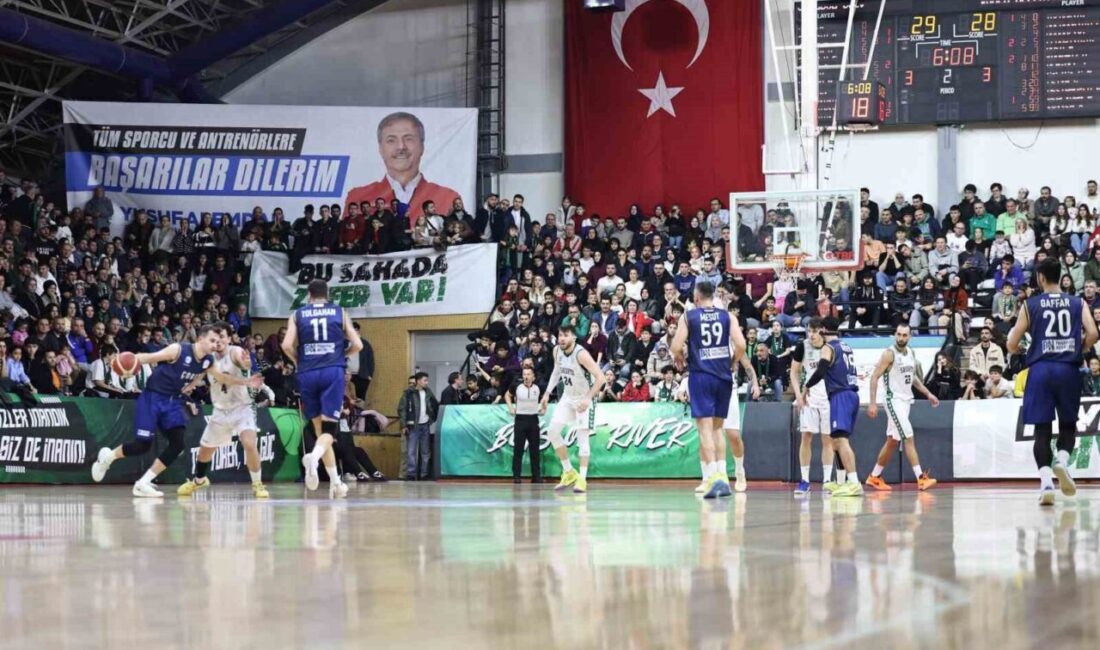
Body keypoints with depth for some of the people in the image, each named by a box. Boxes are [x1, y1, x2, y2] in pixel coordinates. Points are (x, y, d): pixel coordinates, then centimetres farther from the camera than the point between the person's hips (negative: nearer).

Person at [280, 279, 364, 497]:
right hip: (333, 372, -1)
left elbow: (287, 345, -3)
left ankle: (335, 482, 12)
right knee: (329, 428, -4)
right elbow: (357, 345, 4)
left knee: (320, 428, 13)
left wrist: (299, 361, 15)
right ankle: (313, 457, -37)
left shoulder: (297, 315, 11)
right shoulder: (339, 312, 11)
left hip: (307, 374, 2)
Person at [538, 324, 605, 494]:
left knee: (582, 437, -10)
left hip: (584, 398, -7)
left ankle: (582, 479, -5)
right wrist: (547, 393, 8)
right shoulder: (557, 351, -6)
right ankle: (569, 472, 13)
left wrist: (588, 399, -31)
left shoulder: (581, 354, -27)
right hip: (568, 396, 7)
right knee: (552, 432, 0)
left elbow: (600, 378, -27)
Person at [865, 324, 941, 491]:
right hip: (894, 401, -8)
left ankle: (874, 477, 23)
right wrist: (873, 403, -20)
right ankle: (921, 478, -18)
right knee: (908, 438, -15)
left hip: (906, 400, 8)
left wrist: (928, 394, 16)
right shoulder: (889, 354, -14)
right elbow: (874, 377, -15)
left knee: (892, 441, 13)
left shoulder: (911, 353, 9)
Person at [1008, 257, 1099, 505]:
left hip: (1040, 370, -1)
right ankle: (1062, 459, -14)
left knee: (1042, 429, 2)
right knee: (1068, 424, 15)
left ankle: (1046, 482, -12)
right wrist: (1078, 349, 14)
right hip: (1069, 369, 1)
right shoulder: (1078, 303, 8)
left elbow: (1012, 345, 2)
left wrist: (1019, 349, 25)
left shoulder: (1030, 305, 4)